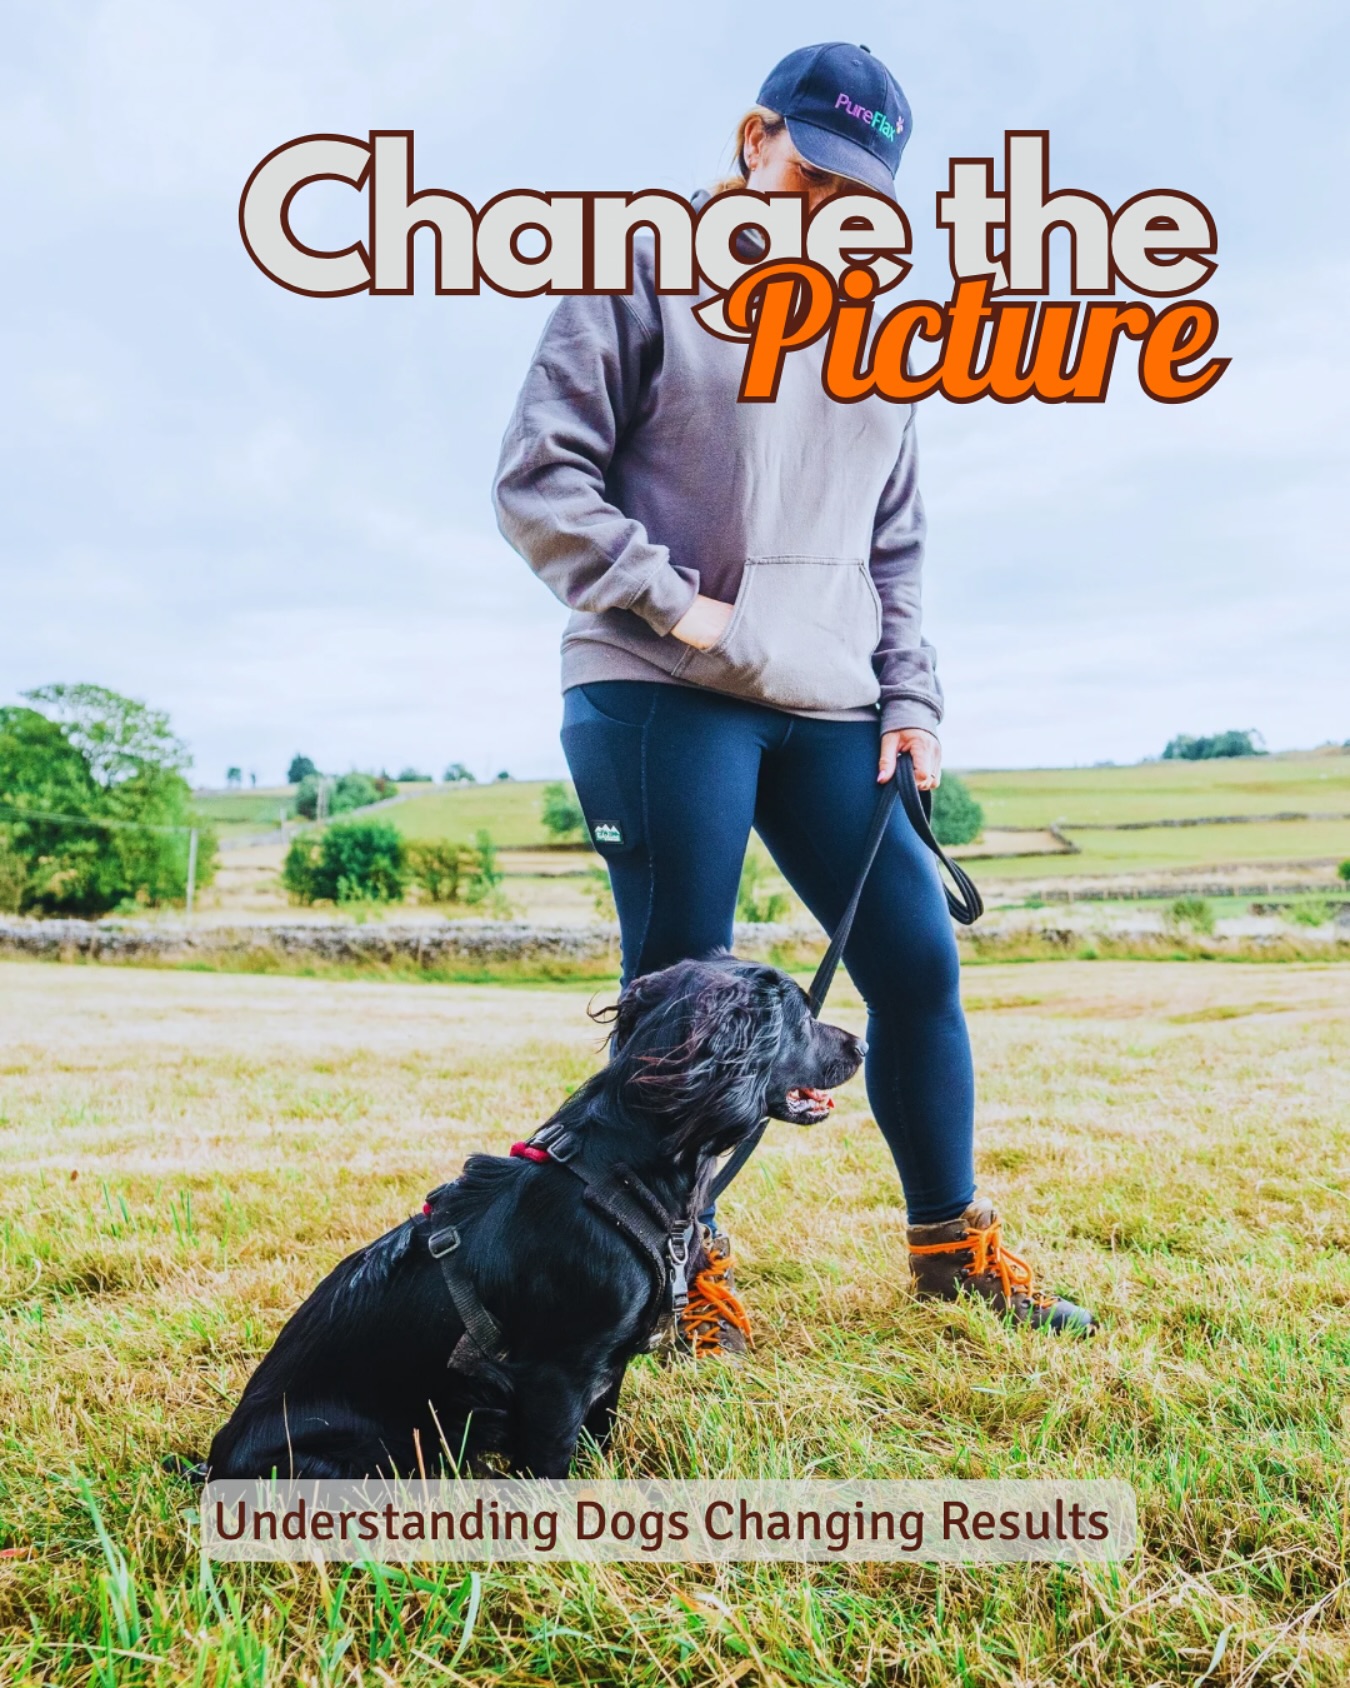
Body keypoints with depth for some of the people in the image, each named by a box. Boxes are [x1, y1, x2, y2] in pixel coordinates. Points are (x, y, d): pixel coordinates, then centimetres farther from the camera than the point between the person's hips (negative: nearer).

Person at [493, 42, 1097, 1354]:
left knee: (918, 959, 2)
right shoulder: (648, 274, 5)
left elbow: (893, 548, 24)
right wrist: (673, 603, -11)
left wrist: (910, 696, 12)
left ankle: (952, 1243, 18)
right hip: (661, 700, -5)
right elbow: (539, 476, -4)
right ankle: (689, 1267, 12)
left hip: (829, 708, 5)